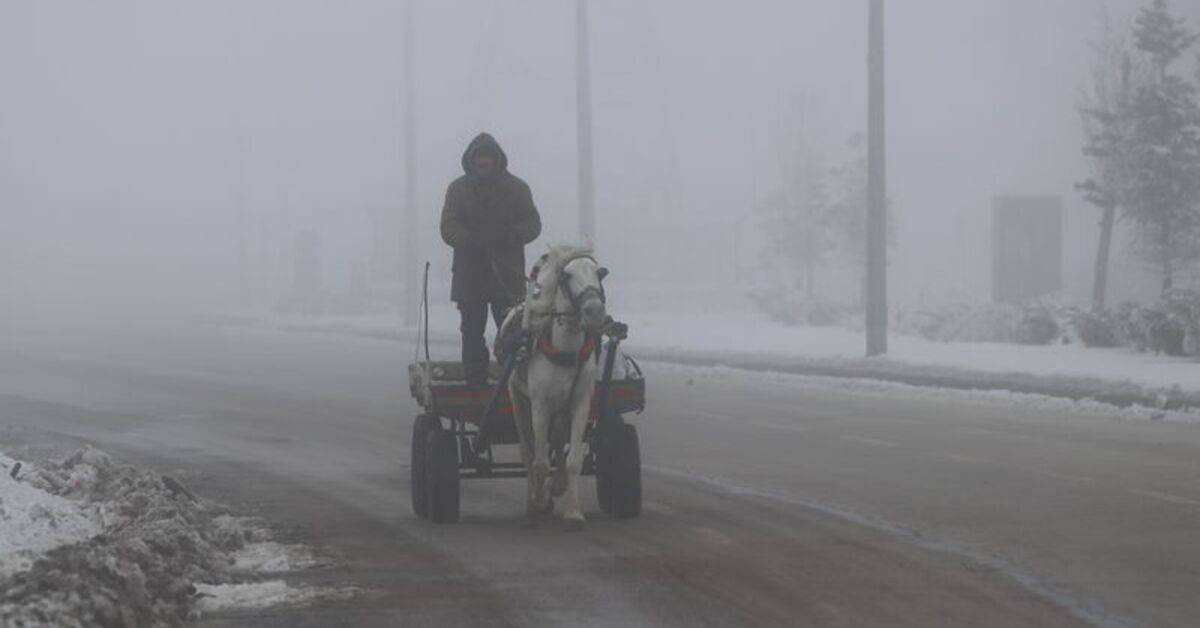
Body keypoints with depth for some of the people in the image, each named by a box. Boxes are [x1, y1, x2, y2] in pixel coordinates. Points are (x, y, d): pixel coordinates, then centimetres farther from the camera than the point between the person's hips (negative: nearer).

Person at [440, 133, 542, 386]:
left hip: (507, 273, -1)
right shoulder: (458, 189, 6)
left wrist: (513, 235, -18)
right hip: (469, 272, 1)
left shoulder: (517, 188, 5)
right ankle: (475, 383, 9)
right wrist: (469, 239, -23)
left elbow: (532, 223, 3)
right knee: (472, 334, 4)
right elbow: (448, 228, -2)